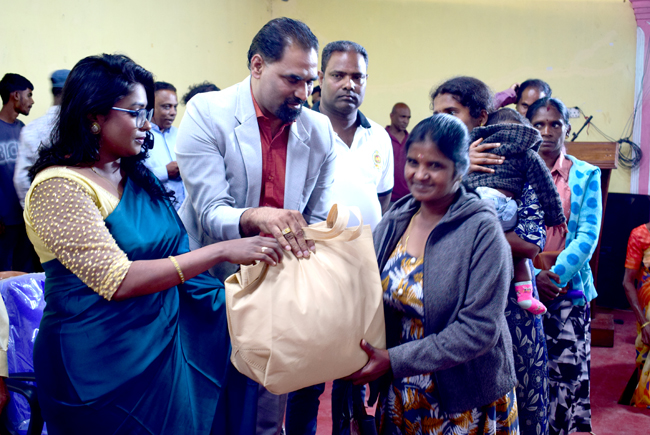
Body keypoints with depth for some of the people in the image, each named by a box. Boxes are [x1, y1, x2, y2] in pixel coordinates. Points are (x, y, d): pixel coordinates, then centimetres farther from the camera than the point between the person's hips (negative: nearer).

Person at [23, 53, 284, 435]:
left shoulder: (136, 176, 7)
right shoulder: (59, 187, -17)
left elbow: (172, 249, 13)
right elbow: (118, 281, -25)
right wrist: (222, 251, -28)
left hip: (167, 338, 7)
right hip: (105, 362, -7)